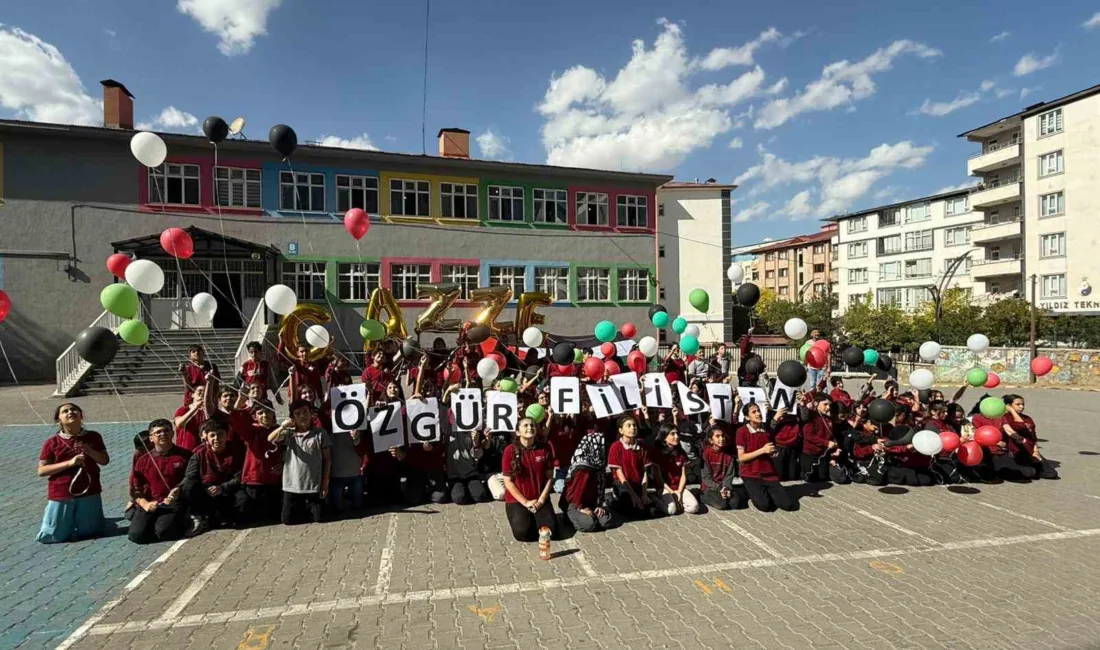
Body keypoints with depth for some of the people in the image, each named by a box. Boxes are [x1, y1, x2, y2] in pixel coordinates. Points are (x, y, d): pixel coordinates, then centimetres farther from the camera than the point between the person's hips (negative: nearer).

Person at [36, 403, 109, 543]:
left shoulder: (93, 437, -1)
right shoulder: (52, 442, -6)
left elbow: (105, 460, 1)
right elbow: (41, 470, -7)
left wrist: (88, 450, -16)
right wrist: (69, 463, -20)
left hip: (89, 494, 1)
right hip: (60, 496, 0)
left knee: (89, 532, 10)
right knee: (49, 536, 5)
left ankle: (79, 519, 41)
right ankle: (67, 519, 34)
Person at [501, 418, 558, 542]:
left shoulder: (545, 449, -4)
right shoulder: (510, 450, -12)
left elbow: (549, 477, 1)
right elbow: (508, 482, -9)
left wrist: (541, 500, -10)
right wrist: (525, 502, -12)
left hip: (540, 500, 2)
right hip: (517, 501, -2)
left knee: (551, 530, -16)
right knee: (523, 532, -22)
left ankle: (534, 518, 16)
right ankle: (519, 517, 13)